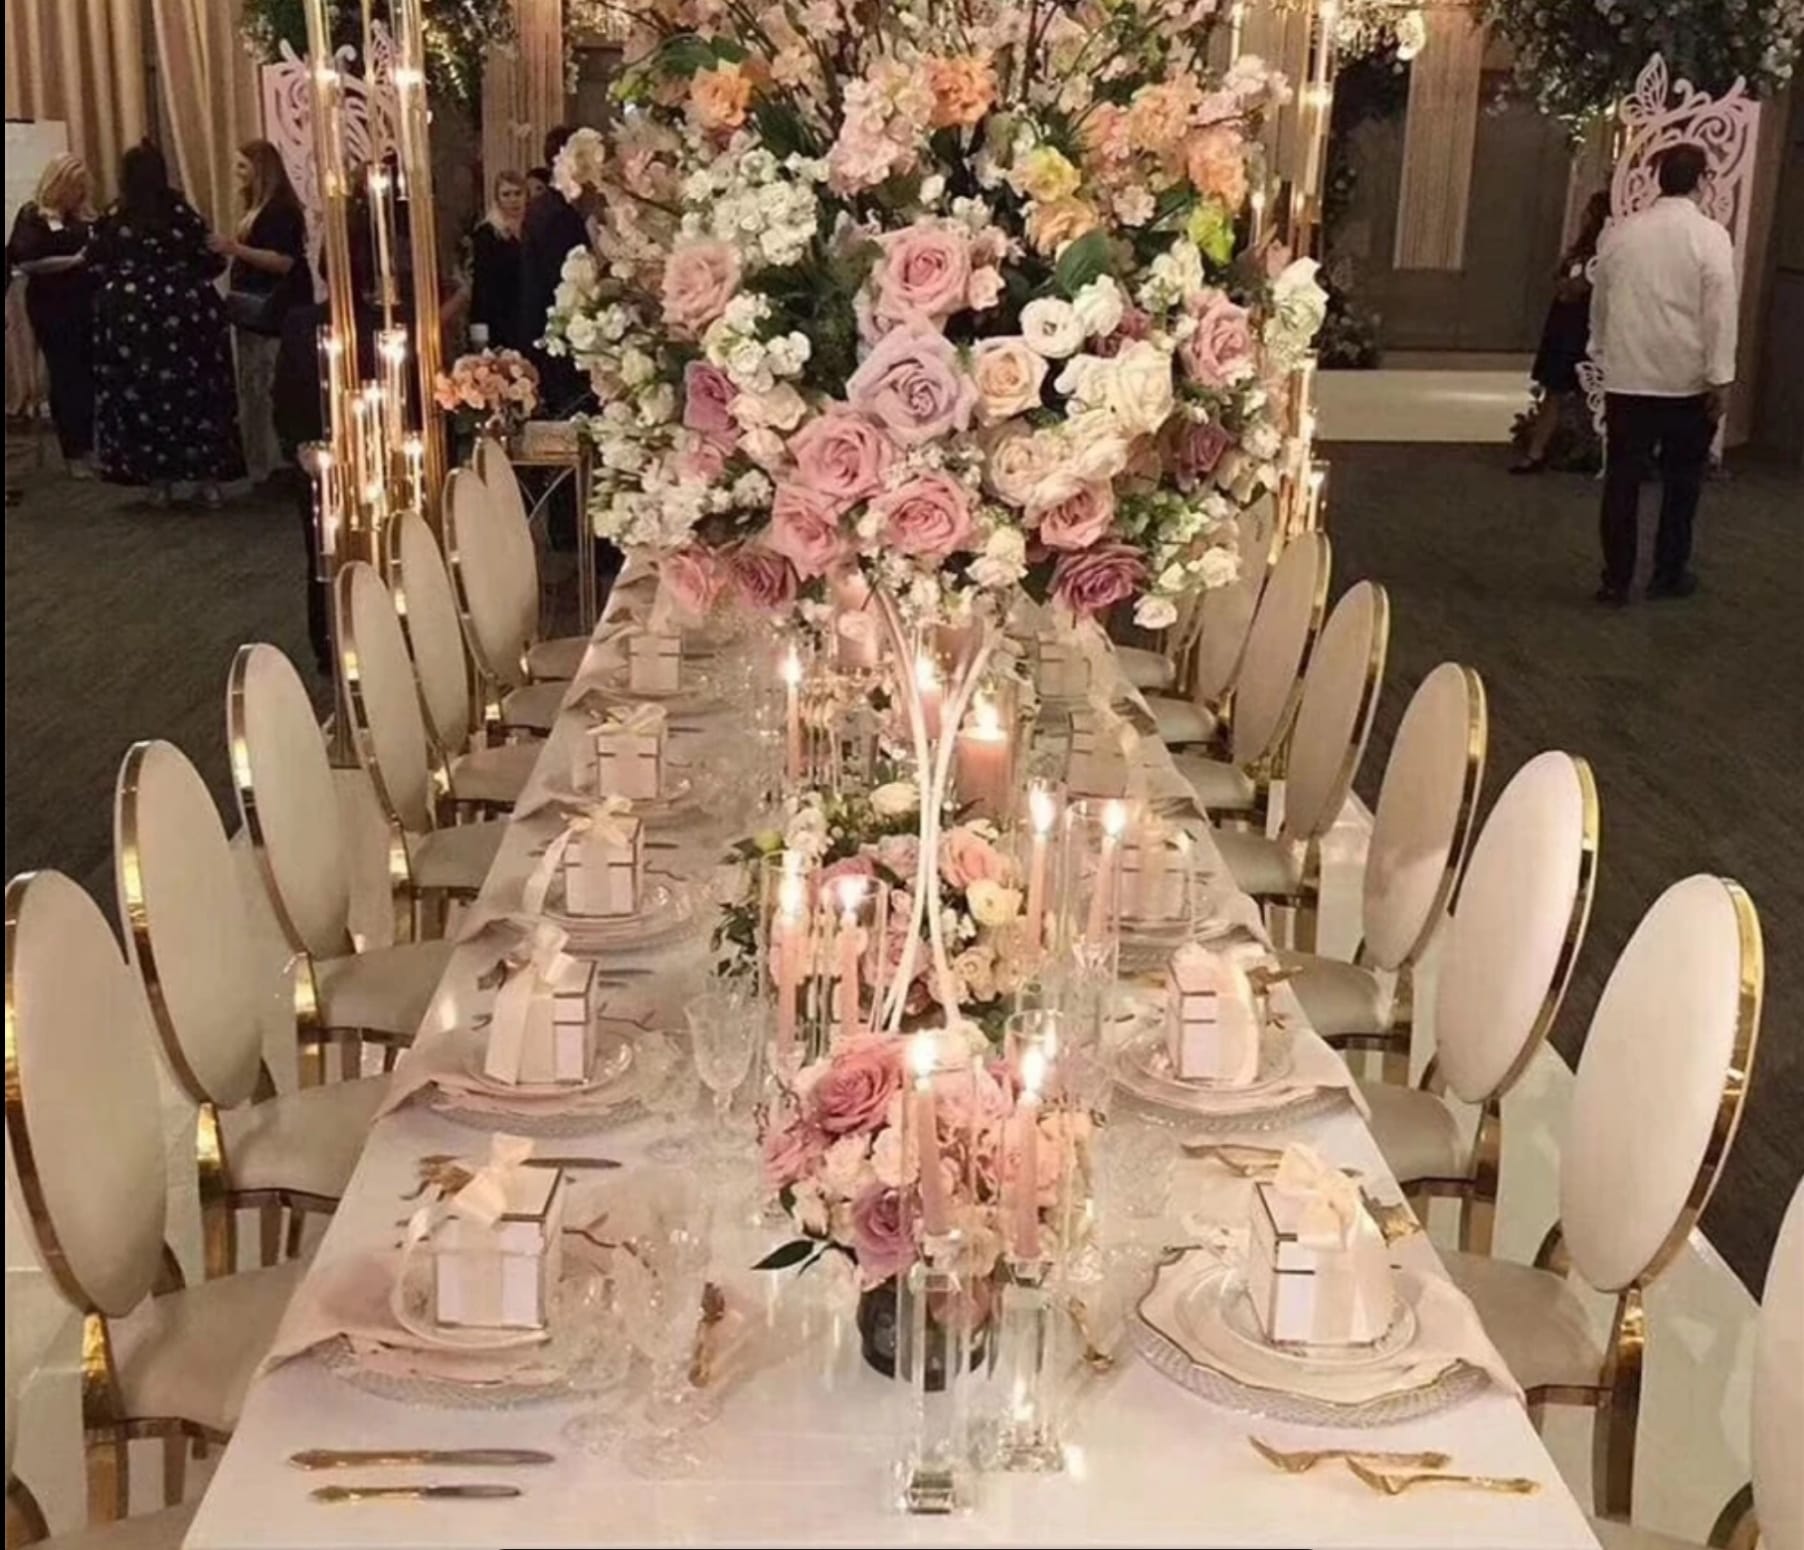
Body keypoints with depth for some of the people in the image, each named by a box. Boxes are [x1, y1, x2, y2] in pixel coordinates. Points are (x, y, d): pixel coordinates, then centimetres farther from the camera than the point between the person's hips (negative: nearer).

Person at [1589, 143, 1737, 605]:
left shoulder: (1620, 232, 2)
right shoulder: (1710, 236, -10)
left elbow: (1600, 304, 9)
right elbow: (1720, 310, -13)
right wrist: (1721, 378, -9)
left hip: (1626, 377, 3)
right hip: (1687, 379, -2)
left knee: (1622, 480, 7)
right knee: (1681, 481, 13)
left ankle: (1616, 579, 7)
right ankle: (1669, 574, 21)